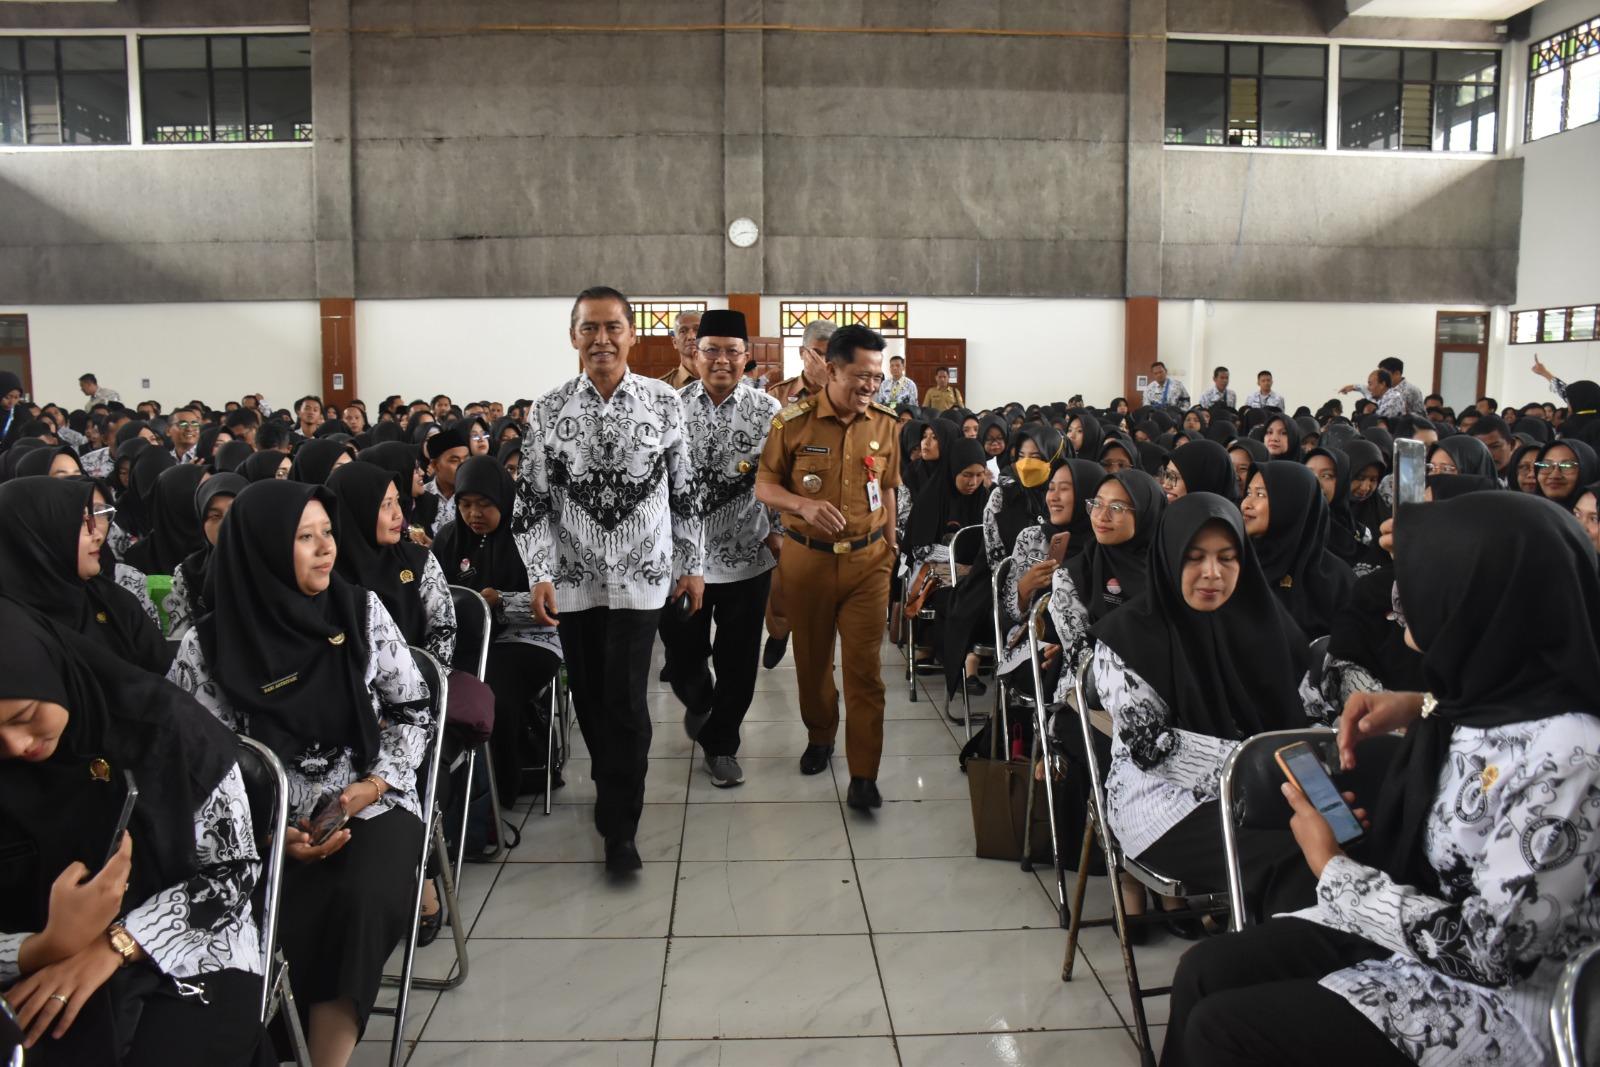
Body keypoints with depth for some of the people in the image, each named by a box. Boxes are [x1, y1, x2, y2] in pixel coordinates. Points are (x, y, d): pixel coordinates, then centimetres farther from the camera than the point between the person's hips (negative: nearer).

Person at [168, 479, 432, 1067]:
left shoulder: (361, 609, 0)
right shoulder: (207, 648, -5)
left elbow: (413, 710, 4)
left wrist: (374, 785, -10)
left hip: (373, 802, 1)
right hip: (272, 824, 0)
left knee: (361, 901, -29)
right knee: (286, 928, -28)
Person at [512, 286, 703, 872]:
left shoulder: (664, 401, -2)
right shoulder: (548, 410, -1)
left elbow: (685, 490, 4)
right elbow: (532, 500, 1)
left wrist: (692, 565, 5)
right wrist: (540, 575, -6)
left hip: (641, 575, -2)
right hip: (573, 579, 2)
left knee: (625, 699, -6)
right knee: (589, 696, 14)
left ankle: (619, 827, 7)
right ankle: (614, 791, 38)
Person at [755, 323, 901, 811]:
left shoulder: (885, 425, 0)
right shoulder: (793, 421, -8)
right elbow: (764, 486, -3)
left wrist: (891, 542, 11)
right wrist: (804, 505, -20)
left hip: (868, 560, 1)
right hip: (807, 557, 0)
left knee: (864, 666, -3)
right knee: (811, 658, 15)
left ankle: (863, 775, 4)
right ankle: (820, 735, 39)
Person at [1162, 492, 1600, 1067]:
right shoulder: (1501, 693, -6)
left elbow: (1486, 948, -26)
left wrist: (1331, 867, -15)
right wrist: (1423, 711, 2)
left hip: (1495, 994, -8)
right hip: (1411, 919, 8)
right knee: (1204, 971, 0)